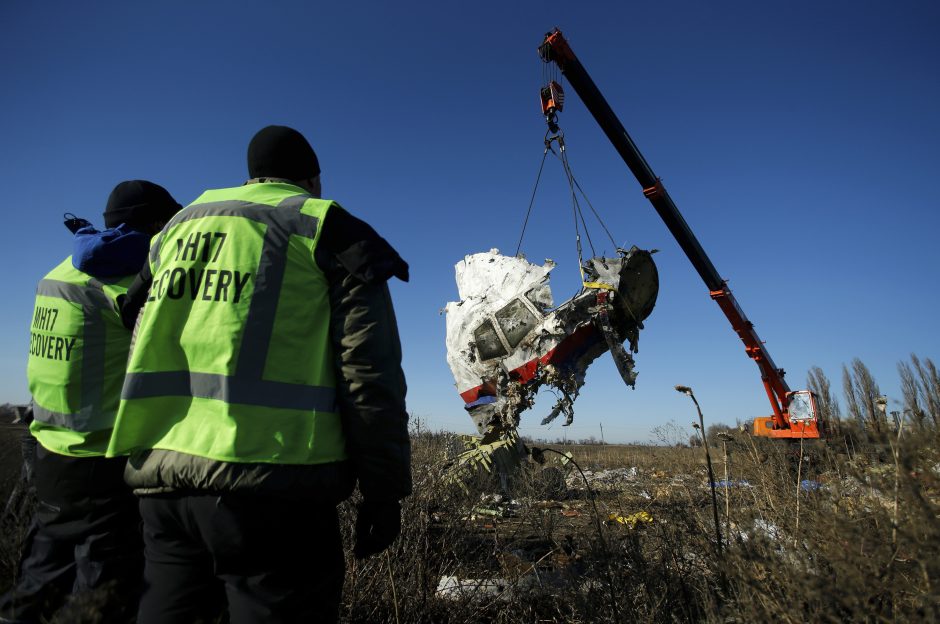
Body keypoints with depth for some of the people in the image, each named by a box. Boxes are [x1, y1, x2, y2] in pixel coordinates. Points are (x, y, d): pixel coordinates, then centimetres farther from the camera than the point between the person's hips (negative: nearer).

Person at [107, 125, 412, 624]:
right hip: (267, 478, -6)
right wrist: (384, 489, -4)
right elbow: (369, 369, -7)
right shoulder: (327, 228, 3)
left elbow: (141, 342, 25)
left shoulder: (179, 225, 21)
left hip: (160, 472, 7)